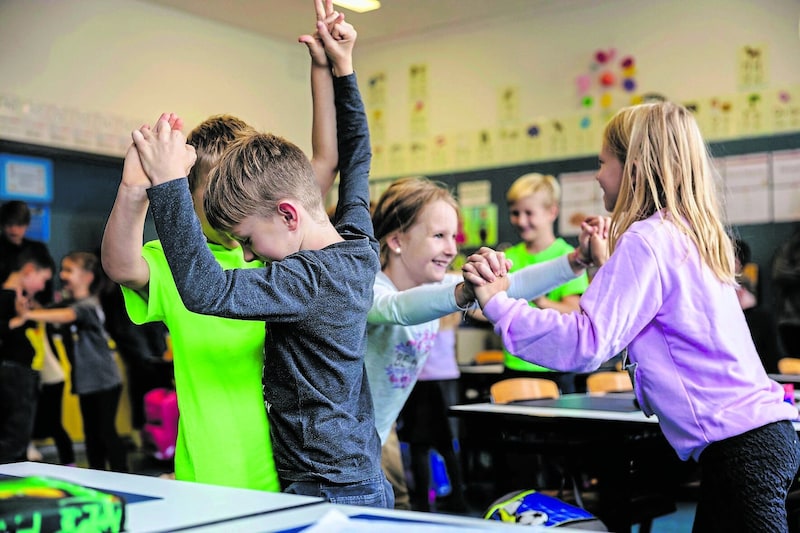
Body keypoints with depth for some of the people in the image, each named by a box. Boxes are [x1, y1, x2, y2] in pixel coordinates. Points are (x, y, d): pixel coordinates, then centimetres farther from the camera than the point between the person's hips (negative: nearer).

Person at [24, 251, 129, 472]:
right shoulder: (68, 303, 10)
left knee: (106, 431, -4)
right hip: (85, 380, 8)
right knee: (91, 433, 12)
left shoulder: (88, 305, -17)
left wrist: (28, 314, -44)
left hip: (105, 381, -8)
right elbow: (47, 311, -3)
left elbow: (65, 316, -35)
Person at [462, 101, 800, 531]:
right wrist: (606, 265, 28)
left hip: (737, 443, -10)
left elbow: (587, 345, -22)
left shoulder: (646, 240, -13)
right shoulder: (691, 234, 14)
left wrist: (497, 305, -17)